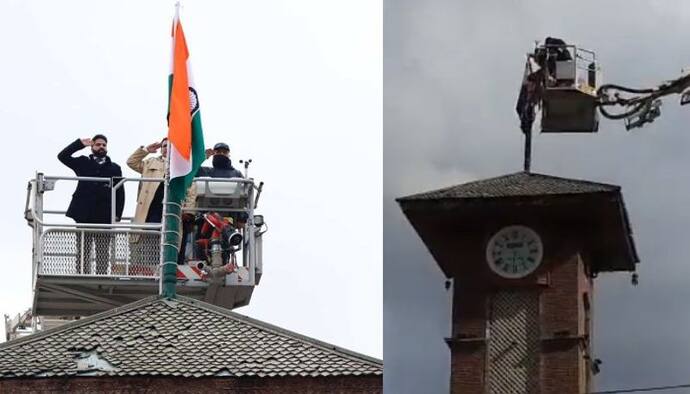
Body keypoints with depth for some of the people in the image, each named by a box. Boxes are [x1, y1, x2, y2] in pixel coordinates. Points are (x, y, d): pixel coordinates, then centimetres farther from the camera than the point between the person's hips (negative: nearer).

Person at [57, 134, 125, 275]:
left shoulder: (114, 168, 14)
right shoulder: (83, 163, 15)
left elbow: (120, 193, 9)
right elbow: (62, 156, 6)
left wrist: (117, 215, -2)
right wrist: (80, 144, 1)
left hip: (104, 217, 0)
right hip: (84, 215, 0)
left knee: (103, 254, -2)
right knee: (82, 252, 0)